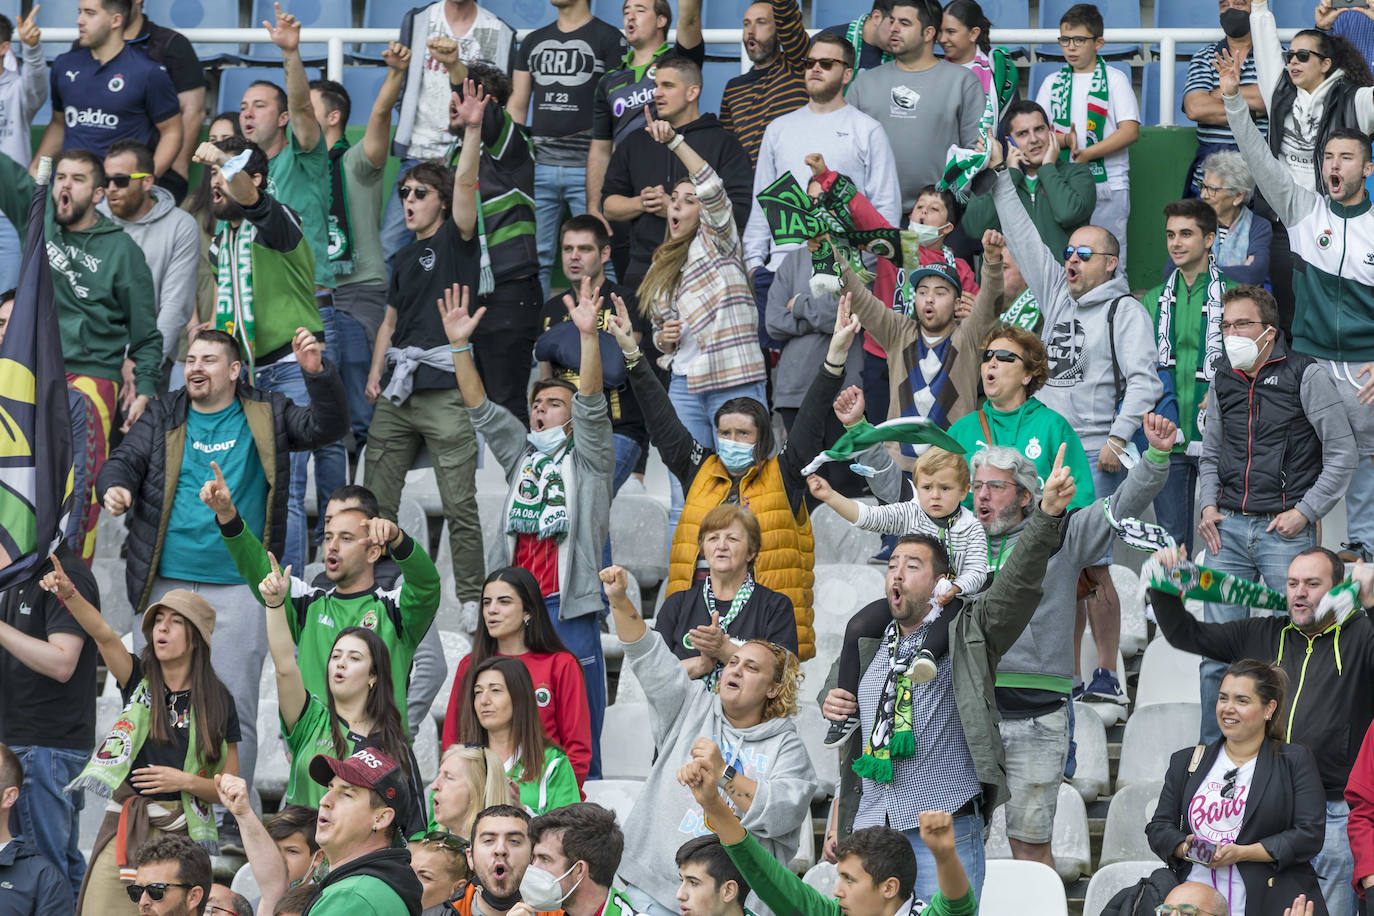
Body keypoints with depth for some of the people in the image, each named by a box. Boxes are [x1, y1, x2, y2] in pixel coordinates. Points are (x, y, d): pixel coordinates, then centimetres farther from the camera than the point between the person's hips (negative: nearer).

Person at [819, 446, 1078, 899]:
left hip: (946, 830, -5)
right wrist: (828, 702, 13)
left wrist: (1048, 514, -25)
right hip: (870, 828, 5)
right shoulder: (865, 647, 18)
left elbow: (1019, 582, -11)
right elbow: (835, 683, 38)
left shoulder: (966, 635, 3)